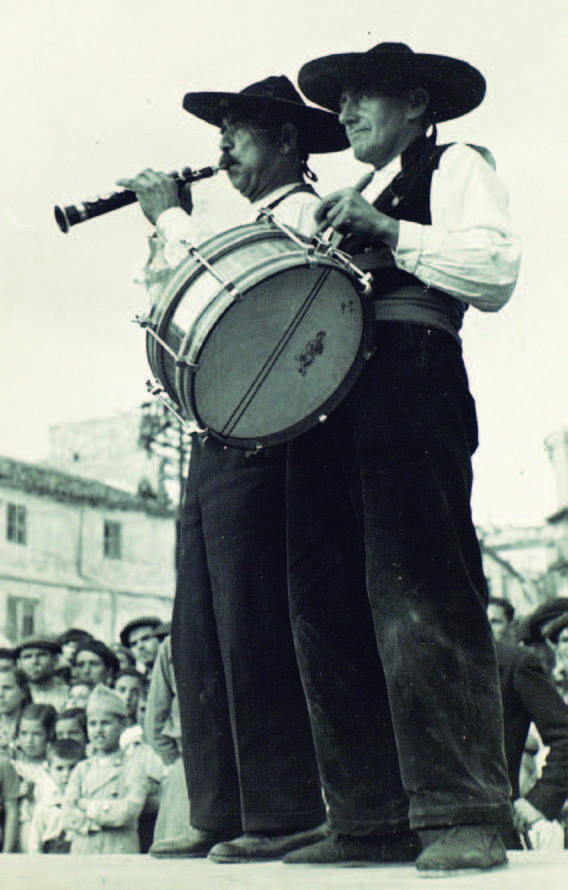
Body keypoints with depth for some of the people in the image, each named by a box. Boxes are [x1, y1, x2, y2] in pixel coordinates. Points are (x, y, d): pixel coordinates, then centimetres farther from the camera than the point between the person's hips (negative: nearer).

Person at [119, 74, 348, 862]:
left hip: (258, 440, -9)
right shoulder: (250, 222, 28)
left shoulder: (304, 211, 0)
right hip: (212, 445, 9)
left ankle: (283, 816, -7)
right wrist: (163, 231, 17)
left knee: (252, 630, -11)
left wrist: (172, 216, -3)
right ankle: (220, 818, 9)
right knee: (198, 640, 6)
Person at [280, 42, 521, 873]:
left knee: (417, 594, -15)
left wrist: (384, 230, -9)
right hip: (321, 389, 7)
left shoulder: (455, 168, 11)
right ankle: (370, 820, 3)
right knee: (327, 606, 0)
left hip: (408, 375, -7)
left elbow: (496, 272, -6)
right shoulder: (341, 203, 32)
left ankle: (464, 815, -12)